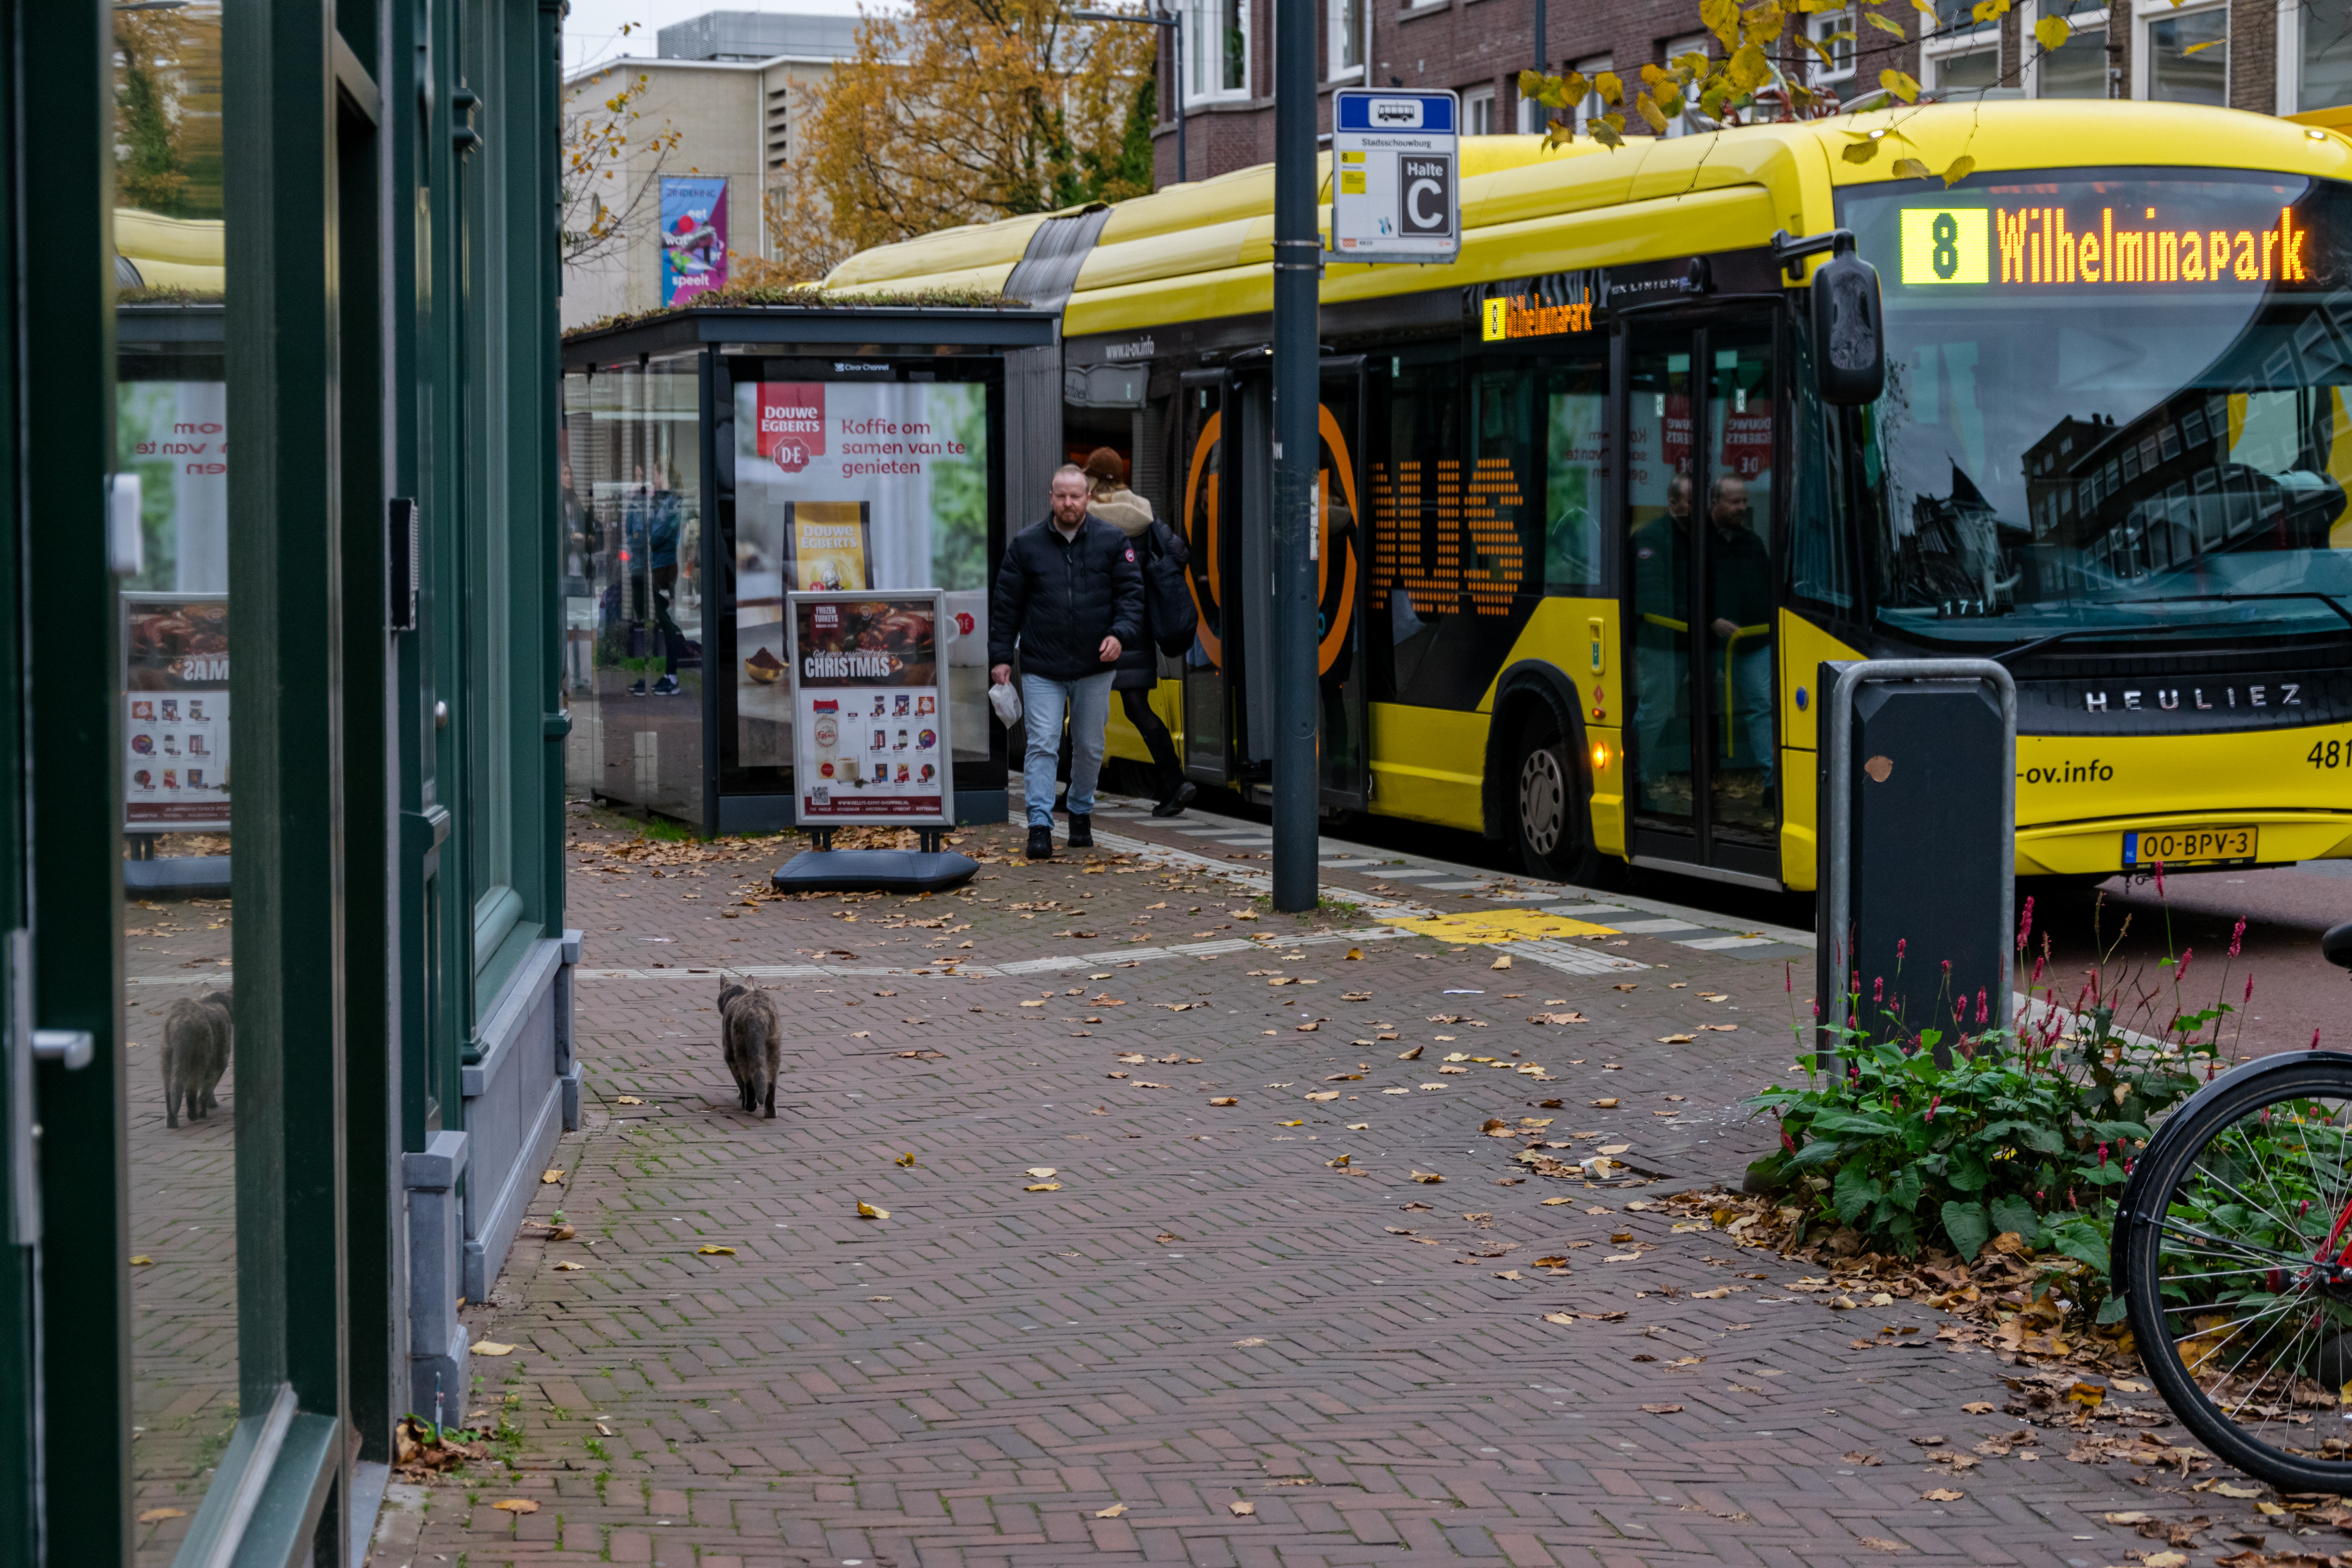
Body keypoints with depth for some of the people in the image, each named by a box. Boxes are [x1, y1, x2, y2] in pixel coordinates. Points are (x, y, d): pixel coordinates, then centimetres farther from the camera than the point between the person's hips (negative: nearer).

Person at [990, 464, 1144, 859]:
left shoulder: (1112, 541, 2)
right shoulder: (1026, 544, 1)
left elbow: (1132, 592, 2)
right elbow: (1006, 603, 4)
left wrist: (1120, 634, -15)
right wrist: (1000, 656, 0)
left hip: (1095, 668, 1)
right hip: (1042, 670, -1)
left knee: (1090, 747, 12)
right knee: (1042, 745, -9)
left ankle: (1081, 814, 31)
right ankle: (1040, 826, -10)